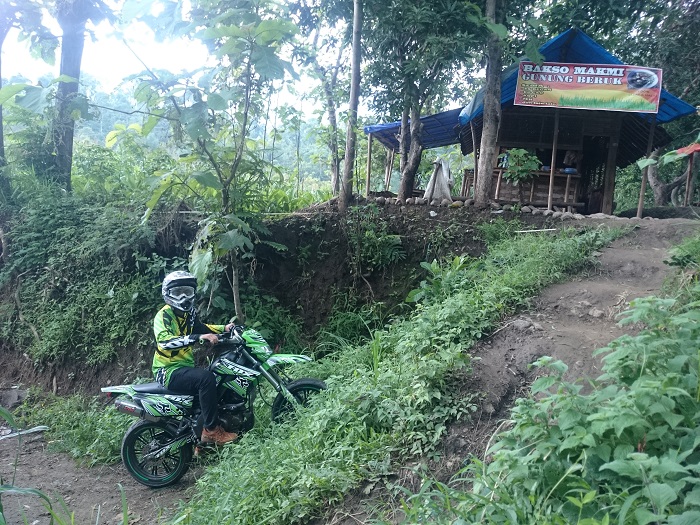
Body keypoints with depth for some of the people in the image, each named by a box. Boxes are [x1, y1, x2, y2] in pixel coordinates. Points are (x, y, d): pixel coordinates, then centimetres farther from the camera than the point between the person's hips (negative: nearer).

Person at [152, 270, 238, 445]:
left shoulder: (189, 313, 12)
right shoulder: (164, 315, -14)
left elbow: (200, 327, 31)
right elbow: (164, 340, -32)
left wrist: (224, 328, 15)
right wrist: (199, 337, -41)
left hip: (185, 366, 10)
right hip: (169, 371, -10)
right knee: (206, 378, -32)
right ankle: (211, 430, -22)